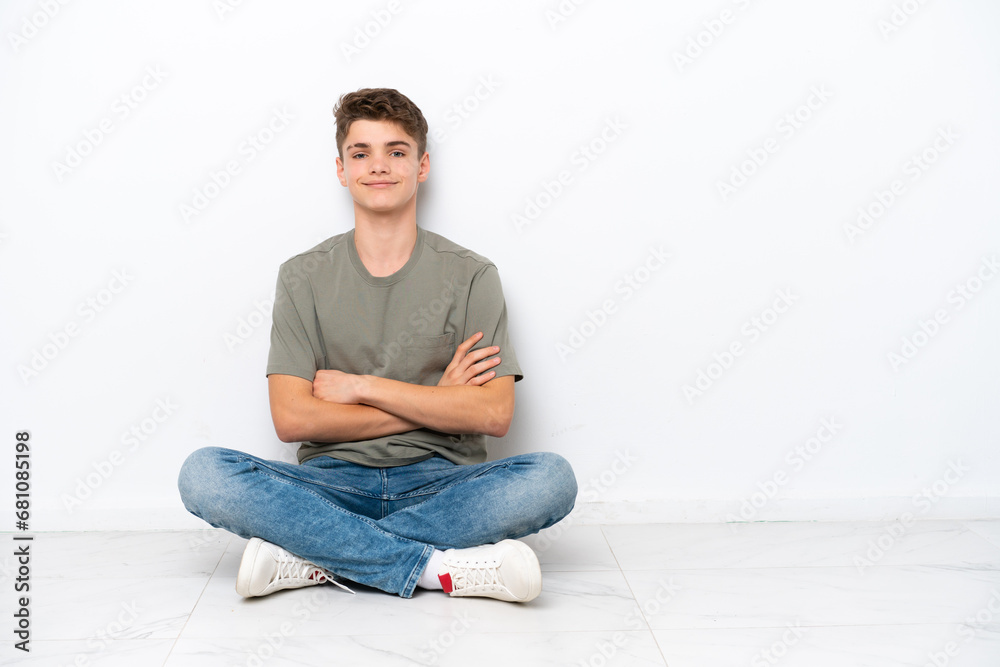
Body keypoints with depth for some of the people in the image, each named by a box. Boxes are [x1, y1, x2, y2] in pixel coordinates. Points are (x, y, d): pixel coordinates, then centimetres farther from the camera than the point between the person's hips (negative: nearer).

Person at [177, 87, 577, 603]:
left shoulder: (471, 276, 4)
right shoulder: (303, 277, 5)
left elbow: (494, 414, -6)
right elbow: (291, 419, -5)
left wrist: (362, 386, -8)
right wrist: (435, 404, -8)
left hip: (439, 482, 0)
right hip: (333, 484, 1)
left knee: (551, 478, -29)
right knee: (203, 474, -26)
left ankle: (316, 559, -24)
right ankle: (438, 567, -27)